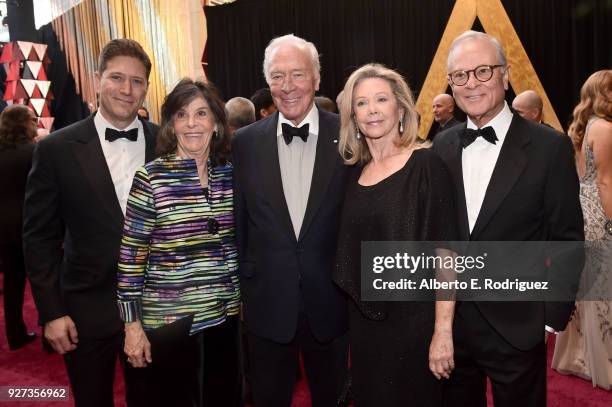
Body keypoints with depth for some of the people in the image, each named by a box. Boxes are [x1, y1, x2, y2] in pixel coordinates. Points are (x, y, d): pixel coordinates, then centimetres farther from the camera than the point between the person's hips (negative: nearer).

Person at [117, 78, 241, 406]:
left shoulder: (230, 173, 1)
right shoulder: (152, 176, -11)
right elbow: (131, 253, -9)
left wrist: (244, 297, 12)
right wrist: (132, 322, -9)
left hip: (224, 314, 4)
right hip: (167, 318, -4)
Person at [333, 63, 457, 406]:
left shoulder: (426, 165, -11)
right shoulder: (356, 172, 5)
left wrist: (443, 331, -19)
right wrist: (357, 319, 7)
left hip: (414, 317, -5)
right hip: (364, 320, 5)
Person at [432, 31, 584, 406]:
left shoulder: (550, 147, -8)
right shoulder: (442, 146, 2)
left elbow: (567, 240, -6)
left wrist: (552, 315, -9)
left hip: (517, 327, -3)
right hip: (449, 322, 3)